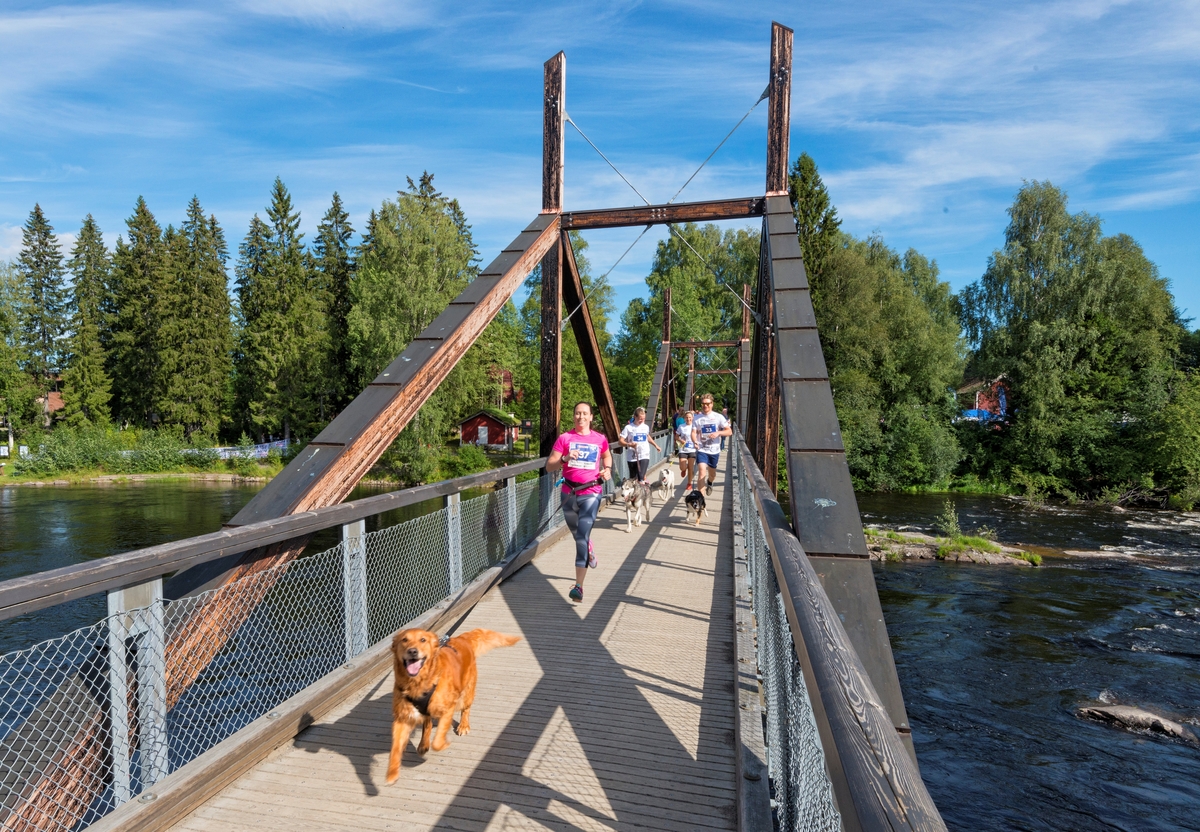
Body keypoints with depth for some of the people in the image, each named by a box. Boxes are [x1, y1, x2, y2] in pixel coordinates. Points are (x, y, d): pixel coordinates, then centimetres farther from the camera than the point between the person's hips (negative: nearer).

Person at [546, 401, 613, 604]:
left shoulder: (600, 439, 2)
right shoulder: (564, 438, -1)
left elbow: (607, 456, 25)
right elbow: (549, 467, -5)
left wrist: (607, 469, 6)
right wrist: (565, 458, -22)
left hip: (591, 492, -2)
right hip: (569, 492, 2)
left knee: (582, 536, -14)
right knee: (577, 535, 19)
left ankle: (578, 586, -13)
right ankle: (589, 551, 55)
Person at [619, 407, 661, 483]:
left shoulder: (646, 427, 6)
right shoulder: (628, 427, -7)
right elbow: (620, 440, -10)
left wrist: (656, 446, 31)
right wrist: (629, 444, -28)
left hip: (644, 456, 1)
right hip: (633, 457, -1)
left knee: (641, 477, -14)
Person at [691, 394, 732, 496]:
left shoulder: (718, 417, -2)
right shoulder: (697, 418, 0)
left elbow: (729, 432, -3)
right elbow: (693, 433, -4)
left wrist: (718, 433, -21)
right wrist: (695, 442, -25)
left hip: (714, 450, 2)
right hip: (701, 450, -1)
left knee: (712, 473, 18)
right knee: (702, 471, -20)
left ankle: (709, 483, 53)